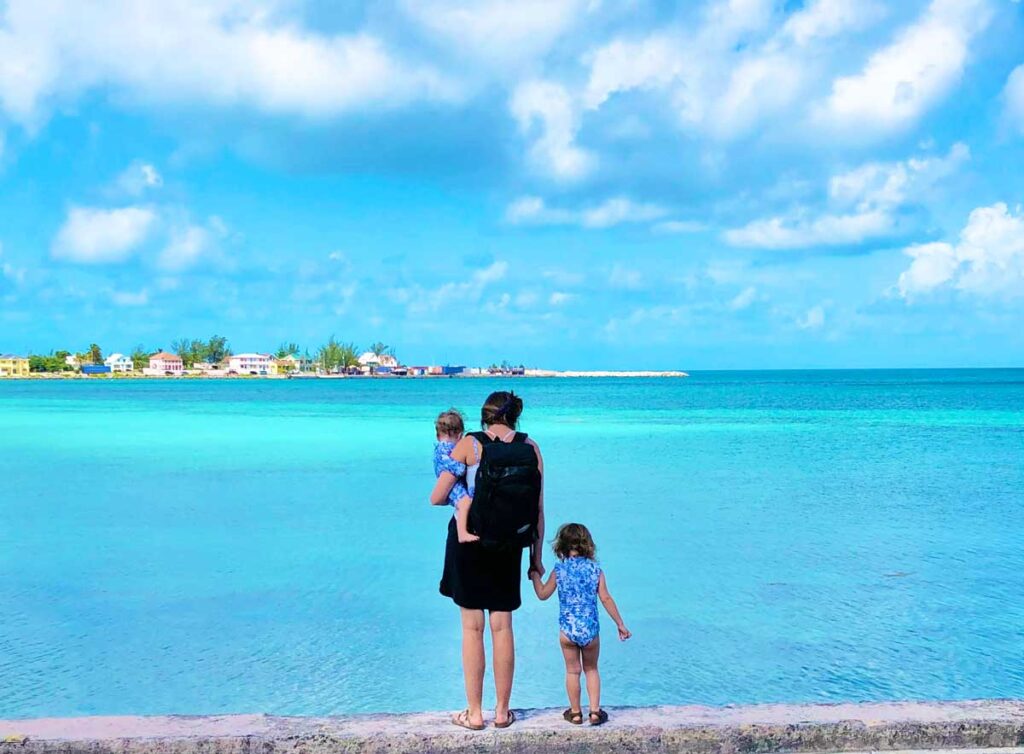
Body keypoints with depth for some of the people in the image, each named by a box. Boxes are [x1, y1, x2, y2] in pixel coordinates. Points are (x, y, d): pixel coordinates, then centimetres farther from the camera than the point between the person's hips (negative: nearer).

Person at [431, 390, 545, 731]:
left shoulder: (469, 444, -6)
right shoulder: (530, 447, -1)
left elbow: (437, 498, -5)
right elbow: (537, 508, 0)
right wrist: (537, 556, 9)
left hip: (468, 541, -2)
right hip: (508, 546, 2)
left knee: (472, 628, 6)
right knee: (502, 627, 11)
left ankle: (474, 713, 12)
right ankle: (502, 711, 19)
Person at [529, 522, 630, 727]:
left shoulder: (559, 569, -3)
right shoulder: (595, 569, -1)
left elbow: (543, 594, 6)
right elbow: (606, 599, -1)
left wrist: (535, 576, 25)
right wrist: (620, 624, 7)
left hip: (567, 630, -1)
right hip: (591, 629, 1)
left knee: (572, 671, 13)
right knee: (591, 669, 18)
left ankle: (576, 713, 20)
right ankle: (595, 712, 15)